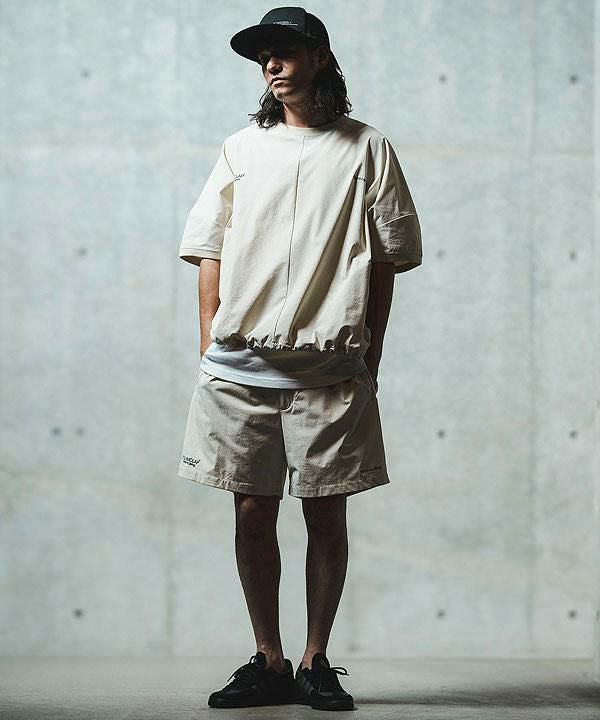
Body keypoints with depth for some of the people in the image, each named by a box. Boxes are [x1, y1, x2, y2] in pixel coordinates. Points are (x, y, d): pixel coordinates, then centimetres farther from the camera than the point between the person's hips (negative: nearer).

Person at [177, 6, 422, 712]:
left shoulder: (367, 149, 8)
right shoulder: (242, 149, 14)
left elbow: (388, 257, 7)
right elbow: (210, 253, 12)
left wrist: (371, 354, 1)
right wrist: (210, 348, 4)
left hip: (332, 369, -2)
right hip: (239, 367, 2)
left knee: (326, 514, 0)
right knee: (252, 514, 2)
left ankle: (316, 662, 11)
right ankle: (268, 663, 12)